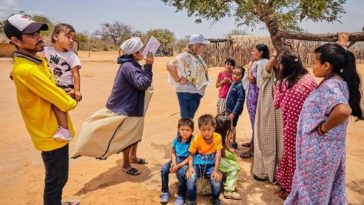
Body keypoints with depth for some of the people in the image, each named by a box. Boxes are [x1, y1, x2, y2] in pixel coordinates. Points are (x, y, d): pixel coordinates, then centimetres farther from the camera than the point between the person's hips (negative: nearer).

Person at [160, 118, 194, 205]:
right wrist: (173, 162, -11)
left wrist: (179, 165, -22)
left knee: (181, 173, -33)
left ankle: (181, 196, -11)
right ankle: (165, 192, 2)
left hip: (186, 161, -5)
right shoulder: (176, 140, -2)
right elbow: (173, 152, 7)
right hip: (176, 159, 5)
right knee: (164, 169, -17)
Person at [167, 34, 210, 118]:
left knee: (190, 119, 16)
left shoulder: (197, 57, 13)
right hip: (187, 92, -9)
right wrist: (178, 80, -20)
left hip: (196, 92, 9)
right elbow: (170, 66, -27)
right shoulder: (185, 56, -14)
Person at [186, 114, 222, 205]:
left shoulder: (217, 137, -12)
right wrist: (190, 167, -24)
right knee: (190, 178, -28)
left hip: (210, 165, 1)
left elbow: (218, 155, -14)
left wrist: (215, 171, -22)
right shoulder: (197, 139, -14)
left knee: (217, 180, -25)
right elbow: (191, 155, -7)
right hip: (197, 164, 0)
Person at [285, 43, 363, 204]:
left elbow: (343, 110, -42)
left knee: (312, 189, 9)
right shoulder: (338, 81, 5)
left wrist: (323, 128, -27)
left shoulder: (330, 85, -24)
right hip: (326, 147, 9)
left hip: (319, 148, -9)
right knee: (325, 188, 23)